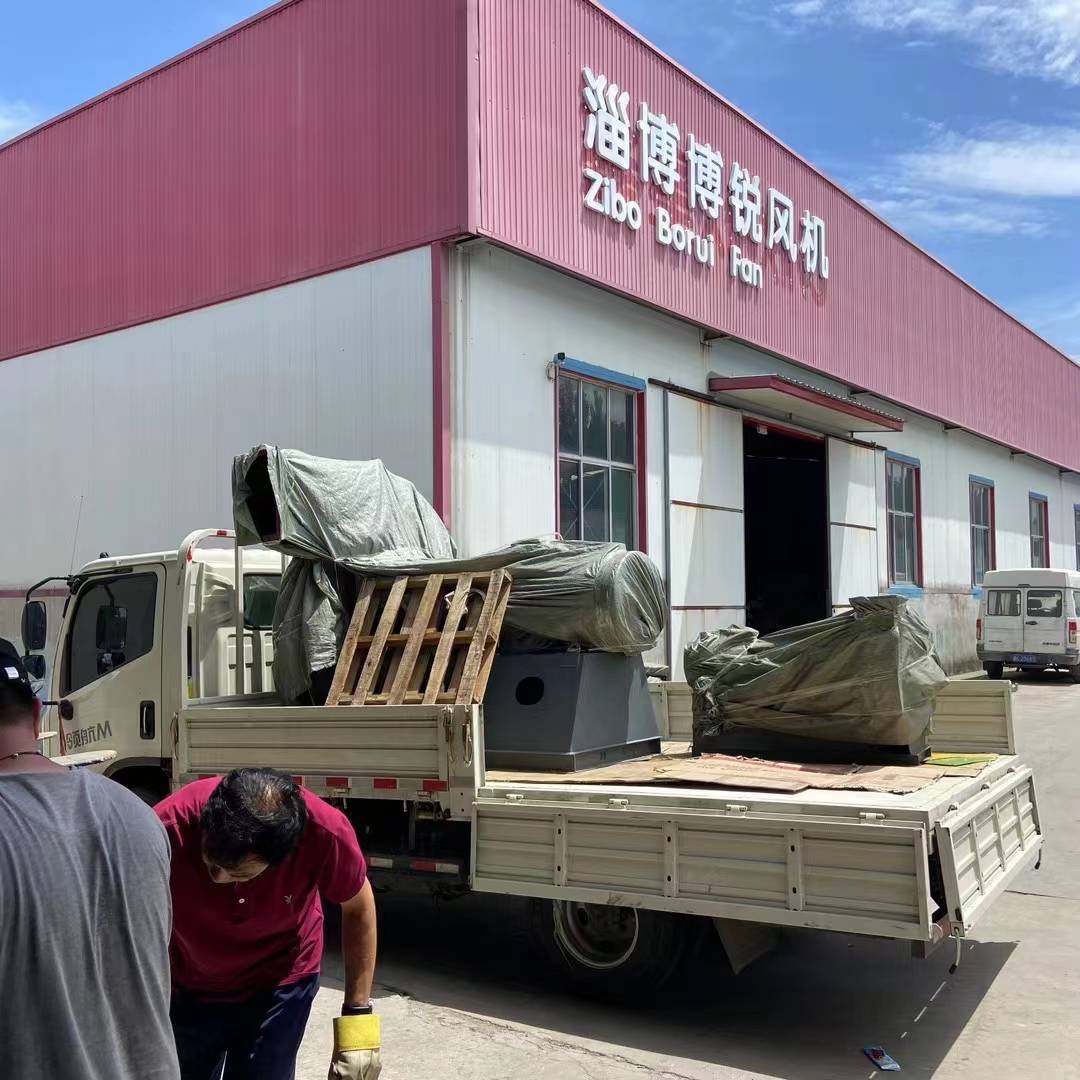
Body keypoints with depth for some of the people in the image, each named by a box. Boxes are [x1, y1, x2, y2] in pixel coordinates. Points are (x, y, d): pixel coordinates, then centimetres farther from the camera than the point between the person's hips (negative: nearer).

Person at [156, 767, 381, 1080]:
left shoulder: (324, 832, -33)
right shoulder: (166, 832, -35)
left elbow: (358, 906, -12)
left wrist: (358, 1014, -11)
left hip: (279, 985, -1)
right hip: (188, 988, 1)